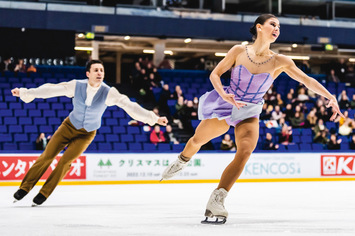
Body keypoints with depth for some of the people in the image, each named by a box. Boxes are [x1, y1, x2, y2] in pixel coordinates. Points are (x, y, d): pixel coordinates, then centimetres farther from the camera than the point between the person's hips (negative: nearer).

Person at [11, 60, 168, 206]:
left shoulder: (108, 93, -19)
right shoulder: (76, 86, -17)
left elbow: (129, 106, -24)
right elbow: (51, 89, -15)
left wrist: (154, 118, -31)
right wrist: (26, 92, -17)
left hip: (87, 133, -1)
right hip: (69, 126, 1)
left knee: (65, 161, -13)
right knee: (47, 156, -5)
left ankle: (44, 193, 3)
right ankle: (25, 187, 10)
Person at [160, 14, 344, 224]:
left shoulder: (279, 61, -7)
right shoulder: (239, 51, -9)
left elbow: (307, 80, -7)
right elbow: (215, 74, -4)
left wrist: (330, 97, -18)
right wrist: (224, 95, -22)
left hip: (249, 114, 0)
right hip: (225, 105, 0)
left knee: (245, 151, -26)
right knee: (197, 140, 16)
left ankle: (216, 202, -27)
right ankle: (182, 162, 53)